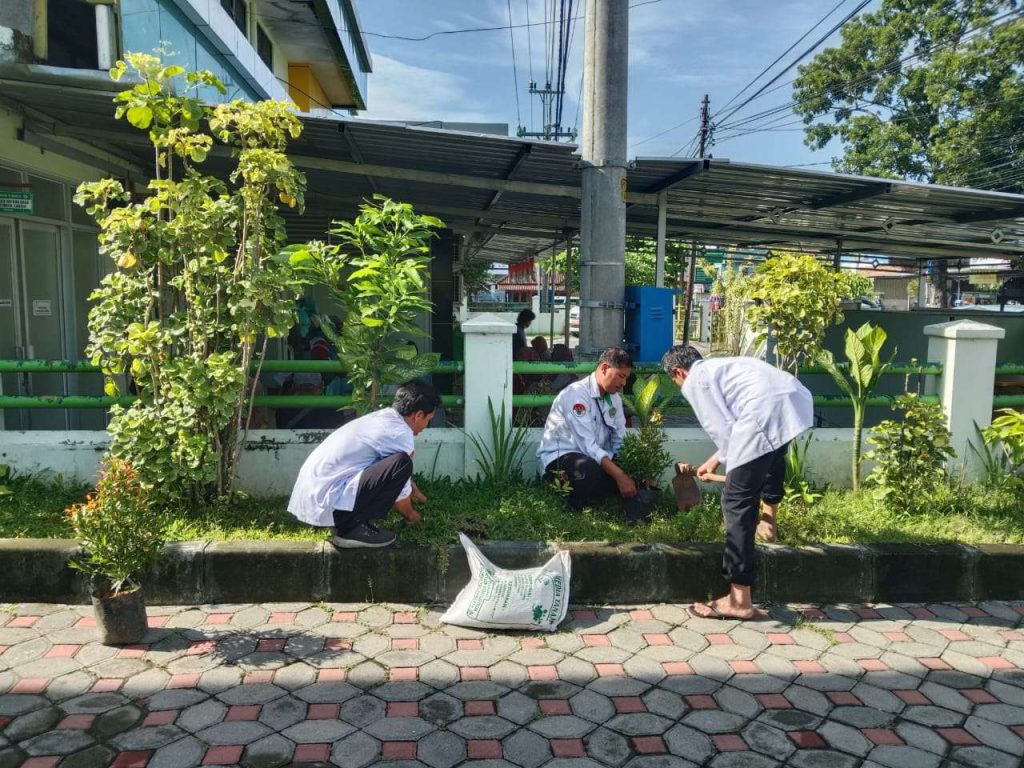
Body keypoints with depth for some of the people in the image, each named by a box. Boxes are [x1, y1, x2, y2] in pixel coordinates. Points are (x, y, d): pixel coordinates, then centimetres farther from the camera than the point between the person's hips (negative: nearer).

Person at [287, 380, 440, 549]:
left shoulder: (383, 417, 15)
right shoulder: (400, 433, -13)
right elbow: (400, 493, -4)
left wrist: (418, 495, 45)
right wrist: (410, 515, 17)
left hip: (310, 494, 10)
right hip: (325, 502, -10)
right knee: (400, 464, -19)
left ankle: (348, 521, 13)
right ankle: (352, 528, -10)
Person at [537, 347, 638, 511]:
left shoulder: (614, 397, 7)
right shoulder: (577, 394, -20)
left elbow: (620, 441, 5)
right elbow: (587, 445, -28)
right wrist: (619, 475, -32)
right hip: (560, 458, -8)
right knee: (590, 470, -39)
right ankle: (577, 509, -11)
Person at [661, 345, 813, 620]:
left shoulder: (695, 380, 10)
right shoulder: (718, 366, 36)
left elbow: (722, 429, 1)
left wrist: (734, 466, 15)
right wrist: (715, 461, 54)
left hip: (767, 414, -9)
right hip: (797, 400, 9)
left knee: (738, 503, -1)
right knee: (773, 453, 43)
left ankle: (739, 600, 3)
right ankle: (768, 520, 57)